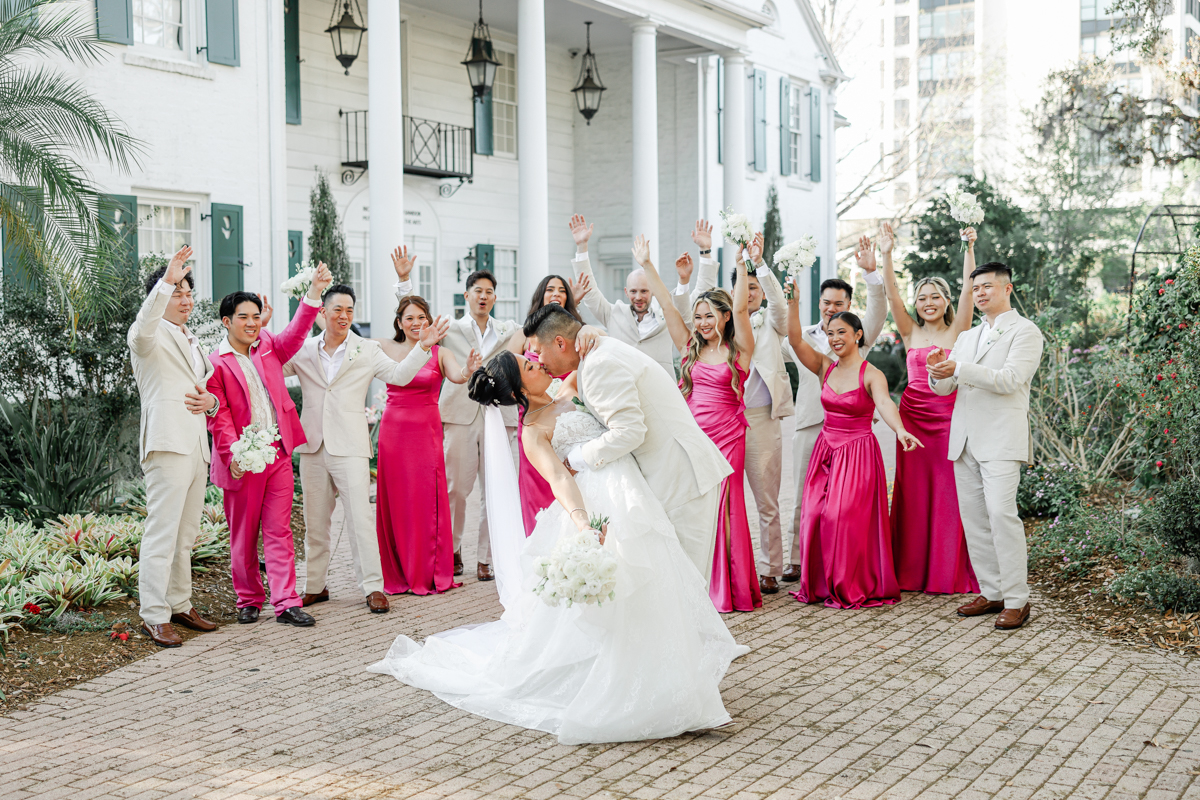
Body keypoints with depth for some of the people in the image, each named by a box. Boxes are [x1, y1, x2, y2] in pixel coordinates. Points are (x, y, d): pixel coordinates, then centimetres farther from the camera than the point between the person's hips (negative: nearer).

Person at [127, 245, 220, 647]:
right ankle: (154, 617, -8)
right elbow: (141, 331, -28)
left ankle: (180, 605, 20)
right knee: (162, 532, -10)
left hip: (197, 445, 9)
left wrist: (210, 400, 7)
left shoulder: (192, 342, 24)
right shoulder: (153, 336, -2)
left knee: (186, 534, 12)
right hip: (167, 444, -8)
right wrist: (166, 281, -37)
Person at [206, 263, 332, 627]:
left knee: (279, 531, 1)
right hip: (242, 460, -3)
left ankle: (285, 603, 0)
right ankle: (249, 600, 21)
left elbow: (295, 334, -5)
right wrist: (232, 454, -20)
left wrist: (314, 292, -17)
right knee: (243, 535, 8)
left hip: (279, 453, 3)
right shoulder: (215, 363, -4)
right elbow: (218, 416, -9)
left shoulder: (269, 347, 11)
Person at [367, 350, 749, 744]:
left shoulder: (569, 395, 18)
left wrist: (592, 341, 6)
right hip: (601, 508, -7)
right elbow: (558, 478, -20)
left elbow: (593, 361, 30)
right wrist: (583, 524, -36)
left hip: (634, 501, 7)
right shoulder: (533, 432, -4)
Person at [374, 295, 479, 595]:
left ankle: (431, 574, 9)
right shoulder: (386, 349, 5)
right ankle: (399, 575, 14)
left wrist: (468, 369, -39)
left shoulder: (440, 353, -1)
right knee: (396, 502, 4)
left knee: (428, 501, -1)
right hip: (394, 429, 2)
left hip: (427, 430, -2)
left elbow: (456, 376, -20)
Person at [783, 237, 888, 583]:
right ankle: (799, 561, 11)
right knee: (804, 498, 5)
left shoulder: (859, 335, 7)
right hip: (809, 425, 2)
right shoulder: (802, 338, 15)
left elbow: (878, 311, -10)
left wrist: (871, 273, -26)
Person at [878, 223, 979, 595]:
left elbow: (968, 289, -8)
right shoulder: (910, 333, 8)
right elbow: (891, 295, -3)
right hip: (913, 416, 2)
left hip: (948, 416, -2)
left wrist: (969, 250, -19)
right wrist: (886, 256, -15)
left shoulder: (957, 331, 3)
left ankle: (950, 571, 9)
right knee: (913, 492, 5)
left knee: (948, 492, 1)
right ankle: (911, 571, 12)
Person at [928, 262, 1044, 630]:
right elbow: (943, 388, 16)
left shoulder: (1025, 331, 0)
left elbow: (1009, 379, -14)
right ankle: (991, 592, 14)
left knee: (1001, 512, -16)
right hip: (964, 440, 7)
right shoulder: (967, 337, 21)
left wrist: (958, 369, -21)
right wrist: (939, 370, -7)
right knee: (973, 516, 6)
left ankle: (1016, 600, -11)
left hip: (1001, 439, -7)